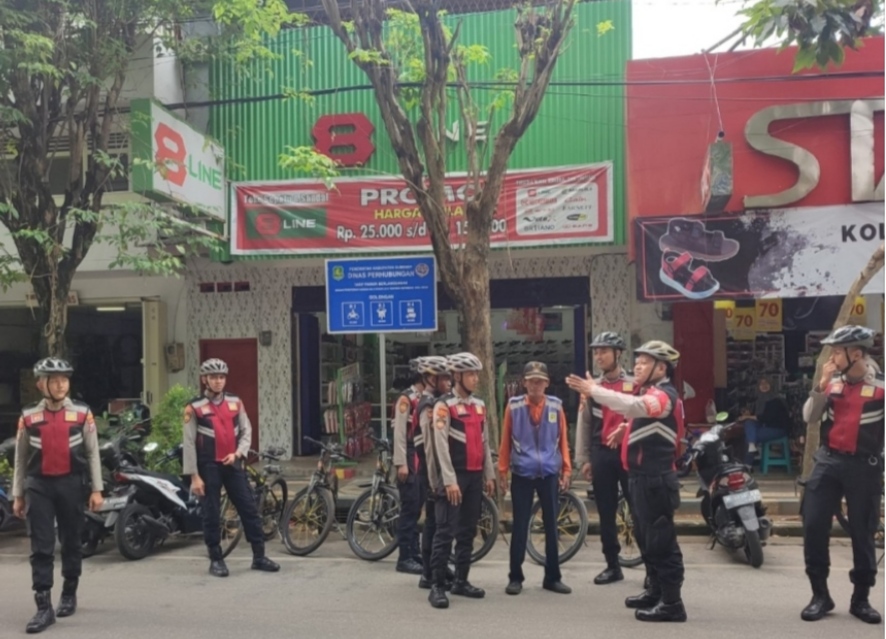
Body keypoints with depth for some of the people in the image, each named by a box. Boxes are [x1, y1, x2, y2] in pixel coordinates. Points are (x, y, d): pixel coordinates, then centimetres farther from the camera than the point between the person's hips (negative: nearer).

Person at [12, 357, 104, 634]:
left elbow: (93, 453, 2)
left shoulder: (82, 414, -1)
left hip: (71, 484, 0)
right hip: (38, 485, 0)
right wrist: (17, 495, 7)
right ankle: (44, 608, 0)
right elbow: (21, 458, 7)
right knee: (41, 547, -3)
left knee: (71, 542, 12)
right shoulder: (28, 417, 1)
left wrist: (96, 489, -1)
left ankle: (69, 594, 30)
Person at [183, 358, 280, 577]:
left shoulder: (236, 403, 7)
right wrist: (194, 476, -9)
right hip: (209, 467, -3)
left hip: (233, 464, 4)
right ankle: (216, 560, 15)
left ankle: (259, 557, 12)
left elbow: (246, 431, 10)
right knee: (212, 514, 3)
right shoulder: (194, 407, -6)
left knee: (249, 509, 3)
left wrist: (237, 453, -8)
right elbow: (189, 443, -6)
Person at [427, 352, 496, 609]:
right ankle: (437, 586, -2)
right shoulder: (444, 405, -7)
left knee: (468, 532, 12)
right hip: (454, 476, -7)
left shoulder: (479, 405, 14)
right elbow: (441, 445, -13)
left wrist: (489, 475, 13)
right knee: (446, 532, -6)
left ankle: (461, 581, 21)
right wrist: (449, 480, -18)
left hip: (475, 476, 7)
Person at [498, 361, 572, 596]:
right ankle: (515, 577, 15)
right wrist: (502, 470, 1)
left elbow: (563, 439, 7)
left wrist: (566, 469, 4)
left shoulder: (556, 406, 2)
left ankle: (552, 577, 20)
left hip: (550, 473, 2)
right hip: (521, 474, -1)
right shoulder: (513, 406, -2)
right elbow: (505, 440, 2)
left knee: (551, 526, 9)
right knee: (520, 527, 5)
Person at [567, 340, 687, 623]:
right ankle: (656, 591, 30)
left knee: (661, 540, -8)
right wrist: (628, 428, 12)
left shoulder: (663, 395, -15)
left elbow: (634, 406, -35)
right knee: (648, 538, 19)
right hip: (644, 477, 11)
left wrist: (593, 390, -37)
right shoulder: (652, 394, 20)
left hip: (654, 479, -11)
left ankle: (672, 603, -3)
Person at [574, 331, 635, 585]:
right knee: (606, 513, 9)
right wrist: (584, 459, 6)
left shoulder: (635, 385, 1)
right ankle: (613, 566, 19)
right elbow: (584, 424, 10)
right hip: (601, 454, 4)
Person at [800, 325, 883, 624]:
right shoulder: (832, 382, 7)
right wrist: (822, 384, -8)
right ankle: (820, 595, 12)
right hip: (828, 460, 4)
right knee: (813, 526, 0)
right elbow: (809, 418, 2)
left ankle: (861, 598, 22)